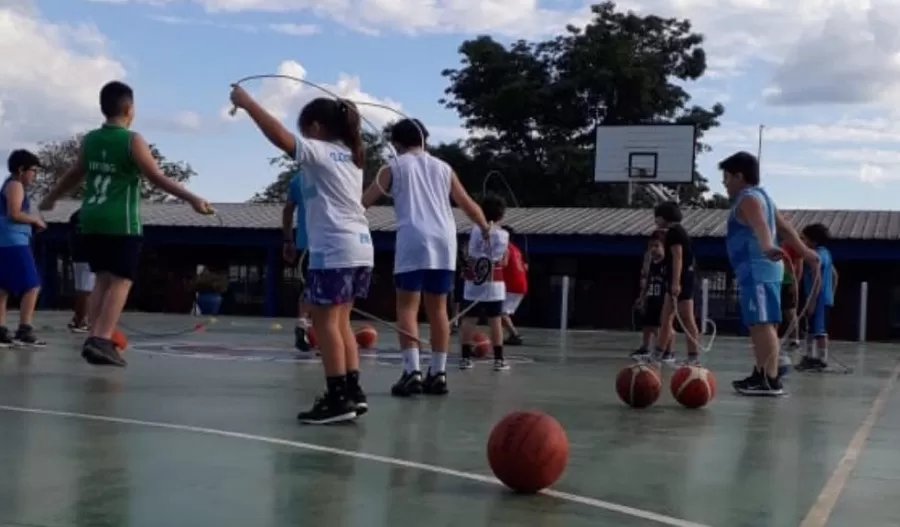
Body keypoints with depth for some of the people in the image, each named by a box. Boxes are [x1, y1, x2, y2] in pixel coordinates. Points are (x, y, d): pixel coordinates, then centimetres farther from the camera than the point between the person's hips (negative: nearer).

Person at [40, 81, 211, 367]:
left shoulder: (89, 140, 11)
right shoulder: (133, 140, -7)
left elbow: (74, 175, 23)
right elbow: (157, 178, -11)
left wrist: (51, 198, 40)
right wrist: (192, 199, -11)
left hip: (91, 220, 6)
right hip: (121, 223, -6)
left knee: (103, 279, 15)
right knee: (121, 281, -4)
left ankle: (95, 339, 12)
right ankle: (100, 340, -15)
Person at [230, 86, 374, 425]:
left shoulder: (319, 151, -6)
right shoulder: (350, 155, 18)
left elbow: (280, 136, -20)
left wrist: (246, 102, -14)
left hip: (335, 250, -9)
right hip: (359, 248, 9)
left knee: (325, 321, -4)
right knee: (340, 321, 13)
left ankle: (338, 397, -7)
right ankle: (353, 391, 11)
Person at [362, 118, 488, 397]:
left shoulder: (394, 167, 10)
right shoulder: (443, 168, 19)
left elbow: (364, 202, 11)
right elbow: (469, 205, 23)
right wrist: (487, 229, 37)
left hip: (413, 242, -4)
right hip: (444, 243, 4)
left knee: (407, 306, -1)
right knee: (438, 309, 9)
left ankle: (412, 371, -13)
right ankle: (438, 373, 9)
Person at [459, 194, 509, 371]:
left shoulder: (475, 230, 0)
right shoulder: (503, 235, -3)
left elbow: (468, 254, 10)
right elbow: (503, 262, 0)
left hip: (473, 283, 1)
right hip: (494, 284, -1)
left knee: (469, 320, 4)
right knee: (495, 321, 4)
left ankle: (466, 357, 4)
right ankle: (499, 359, 5)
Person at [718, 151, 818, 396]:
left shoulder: (748, 199, -9)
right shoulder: (761, 197, 23)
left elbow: (761, 225, -30)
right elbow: (785, 229, 29)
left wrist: (766, 247, -48)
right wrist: (804, 252, 37)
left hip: (757, 270, -11)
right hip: (764, 269, 11)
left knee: (762, 324, -15)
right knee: (761, 325, 16)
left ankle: (771, 380, -19)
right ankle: (761, 375, 24)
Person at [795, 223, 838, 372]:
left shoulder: (816, 255, -16)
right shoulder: (825, 253, 15)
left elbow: (817, 278, -24)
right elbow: (834, 275, 21)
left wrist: (812, 300, -25)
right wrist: (831, 295, 26)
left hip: (819, 299, -10)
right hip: (826, 298, 10)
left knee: (820, 330, -4)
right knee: (811, 329, 16)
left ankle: (822, 360, 0)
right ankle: (810, 357, 22)